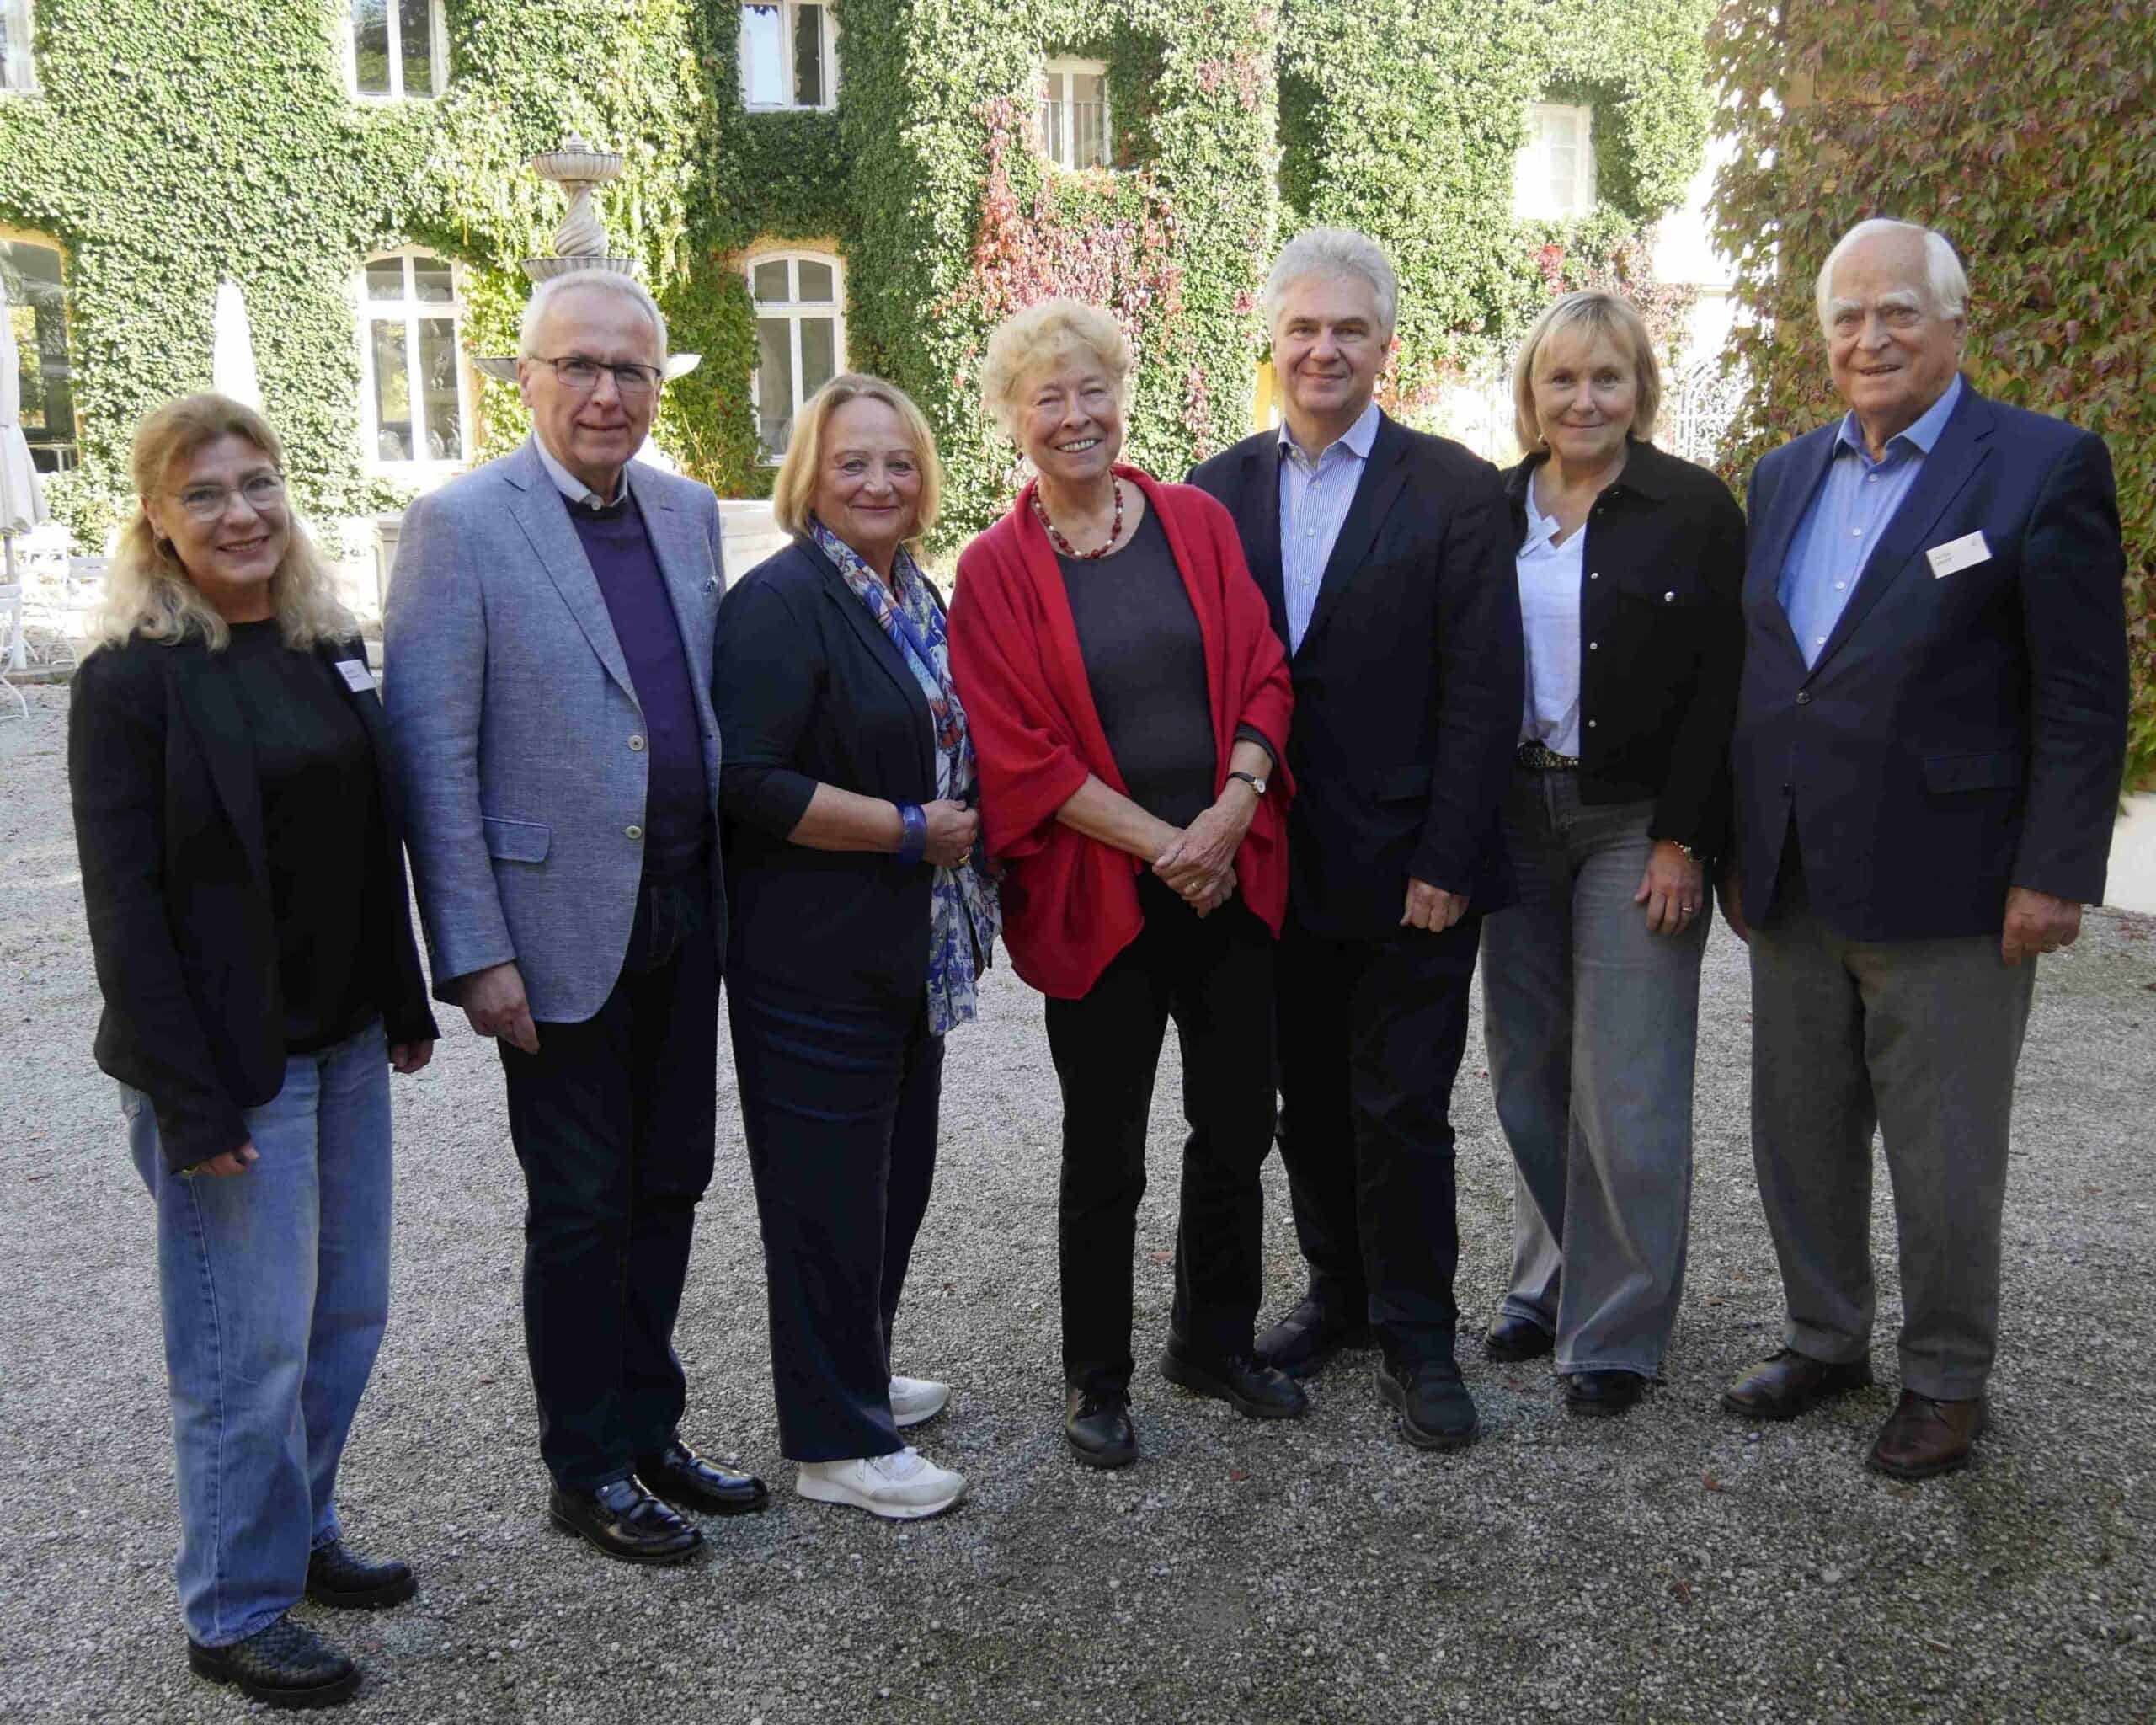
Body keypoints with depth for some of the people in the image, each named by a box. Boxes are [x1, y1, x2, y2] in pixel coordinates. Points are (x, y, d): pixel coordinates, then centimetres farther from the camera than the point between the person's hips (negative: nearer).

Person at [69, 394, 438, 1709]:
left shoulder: (331, 647, 7)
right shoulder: (130, 680, -11)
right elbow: (126, 905, -14)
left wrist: (406, 1005, 12)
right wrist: (189, 1101, -17)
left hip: (344, 1043, 7)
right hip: (230, 1058, -6)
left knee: (349, 1309, 16)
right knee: (250, 1341, 4)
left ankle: (302, 1531, 36)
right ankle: (238, 1611, 23)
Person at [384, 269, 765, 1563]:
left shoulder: (690, 514, 8)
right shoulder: (460, 527, -10)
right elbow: (433, 760, -12)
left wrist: (732, 885, 9)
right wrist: (476, 955, -14)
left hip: (686, 913, 6)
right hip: (563, 924, -6)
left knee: (669, 1184, 16)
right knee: (581, 1210, 7)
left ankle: (650, 1430, 34)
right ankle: (588, 1470, 25)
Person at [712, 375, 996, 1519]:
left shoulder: (912, 595, 12)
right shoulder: (783, 602, -15)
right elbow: (747, 782, -23)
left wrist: (959, 825, 9)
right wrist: (912, 831, -19)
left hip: (907, 951, 9)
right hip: (814, 958, -9)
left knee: (895, 1170, 19)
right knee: (827, 1188, 1)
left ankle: (855, 1375, 37)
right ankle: (837, 1443, 15)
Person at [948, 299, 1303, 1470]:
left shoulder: (1196, 522, 5)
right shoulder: (995, 570, -4)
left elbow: (1262, 677, 3)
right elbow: (1018, 754, -9)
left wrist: (1232, 810, -14)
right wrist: (1162, 845, -15)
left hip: (1231, 877, 3)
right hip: (1099, 892, -3)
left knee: (1238, 1125, 13)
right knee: (1106, 1152, 8)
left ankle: (1213, 1339, 34)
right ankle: (1095, 1380, 25)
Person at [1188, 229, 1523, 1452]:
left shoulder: (1456, 491, -4)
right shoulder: (1219, 491, 6)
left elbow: (1482, 695, -8)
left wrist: (1447, 861, -13)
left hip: (1407, 867, -4)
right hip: (1274, 864, 4)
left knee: (1402, 1110, 2)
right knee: (1310, 1101, 15)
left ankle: (1417, 1338, 19)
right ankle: (1341, 1294, 34)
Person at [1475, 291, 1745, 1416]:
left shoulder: (1693, 508, -4)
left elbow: (1720, 687, -7)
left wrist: (1683, 839, -13)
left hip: (1637, 826, -4)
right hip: (1514, 818, 4)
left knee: (1625, 1089, -3)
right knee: (1526, 1072, 11)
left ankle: (1616, 1332, 12)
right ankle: (1547, 1288, 28)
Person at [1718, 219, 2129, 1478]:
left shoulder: (2046, 466, -6)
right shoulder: (1785, 477, 12)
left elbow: (2084, 697, -8)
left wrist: (2053, 875, -13)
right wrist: (1736, 847, 12)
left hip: (1944, 890, -5)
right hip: (1794, 889, 6)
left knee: (1945, 1160, 7)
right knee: (1801, 1138, 15)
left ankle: (1949, 1382, 26)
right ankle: (1825, 1340, 34)